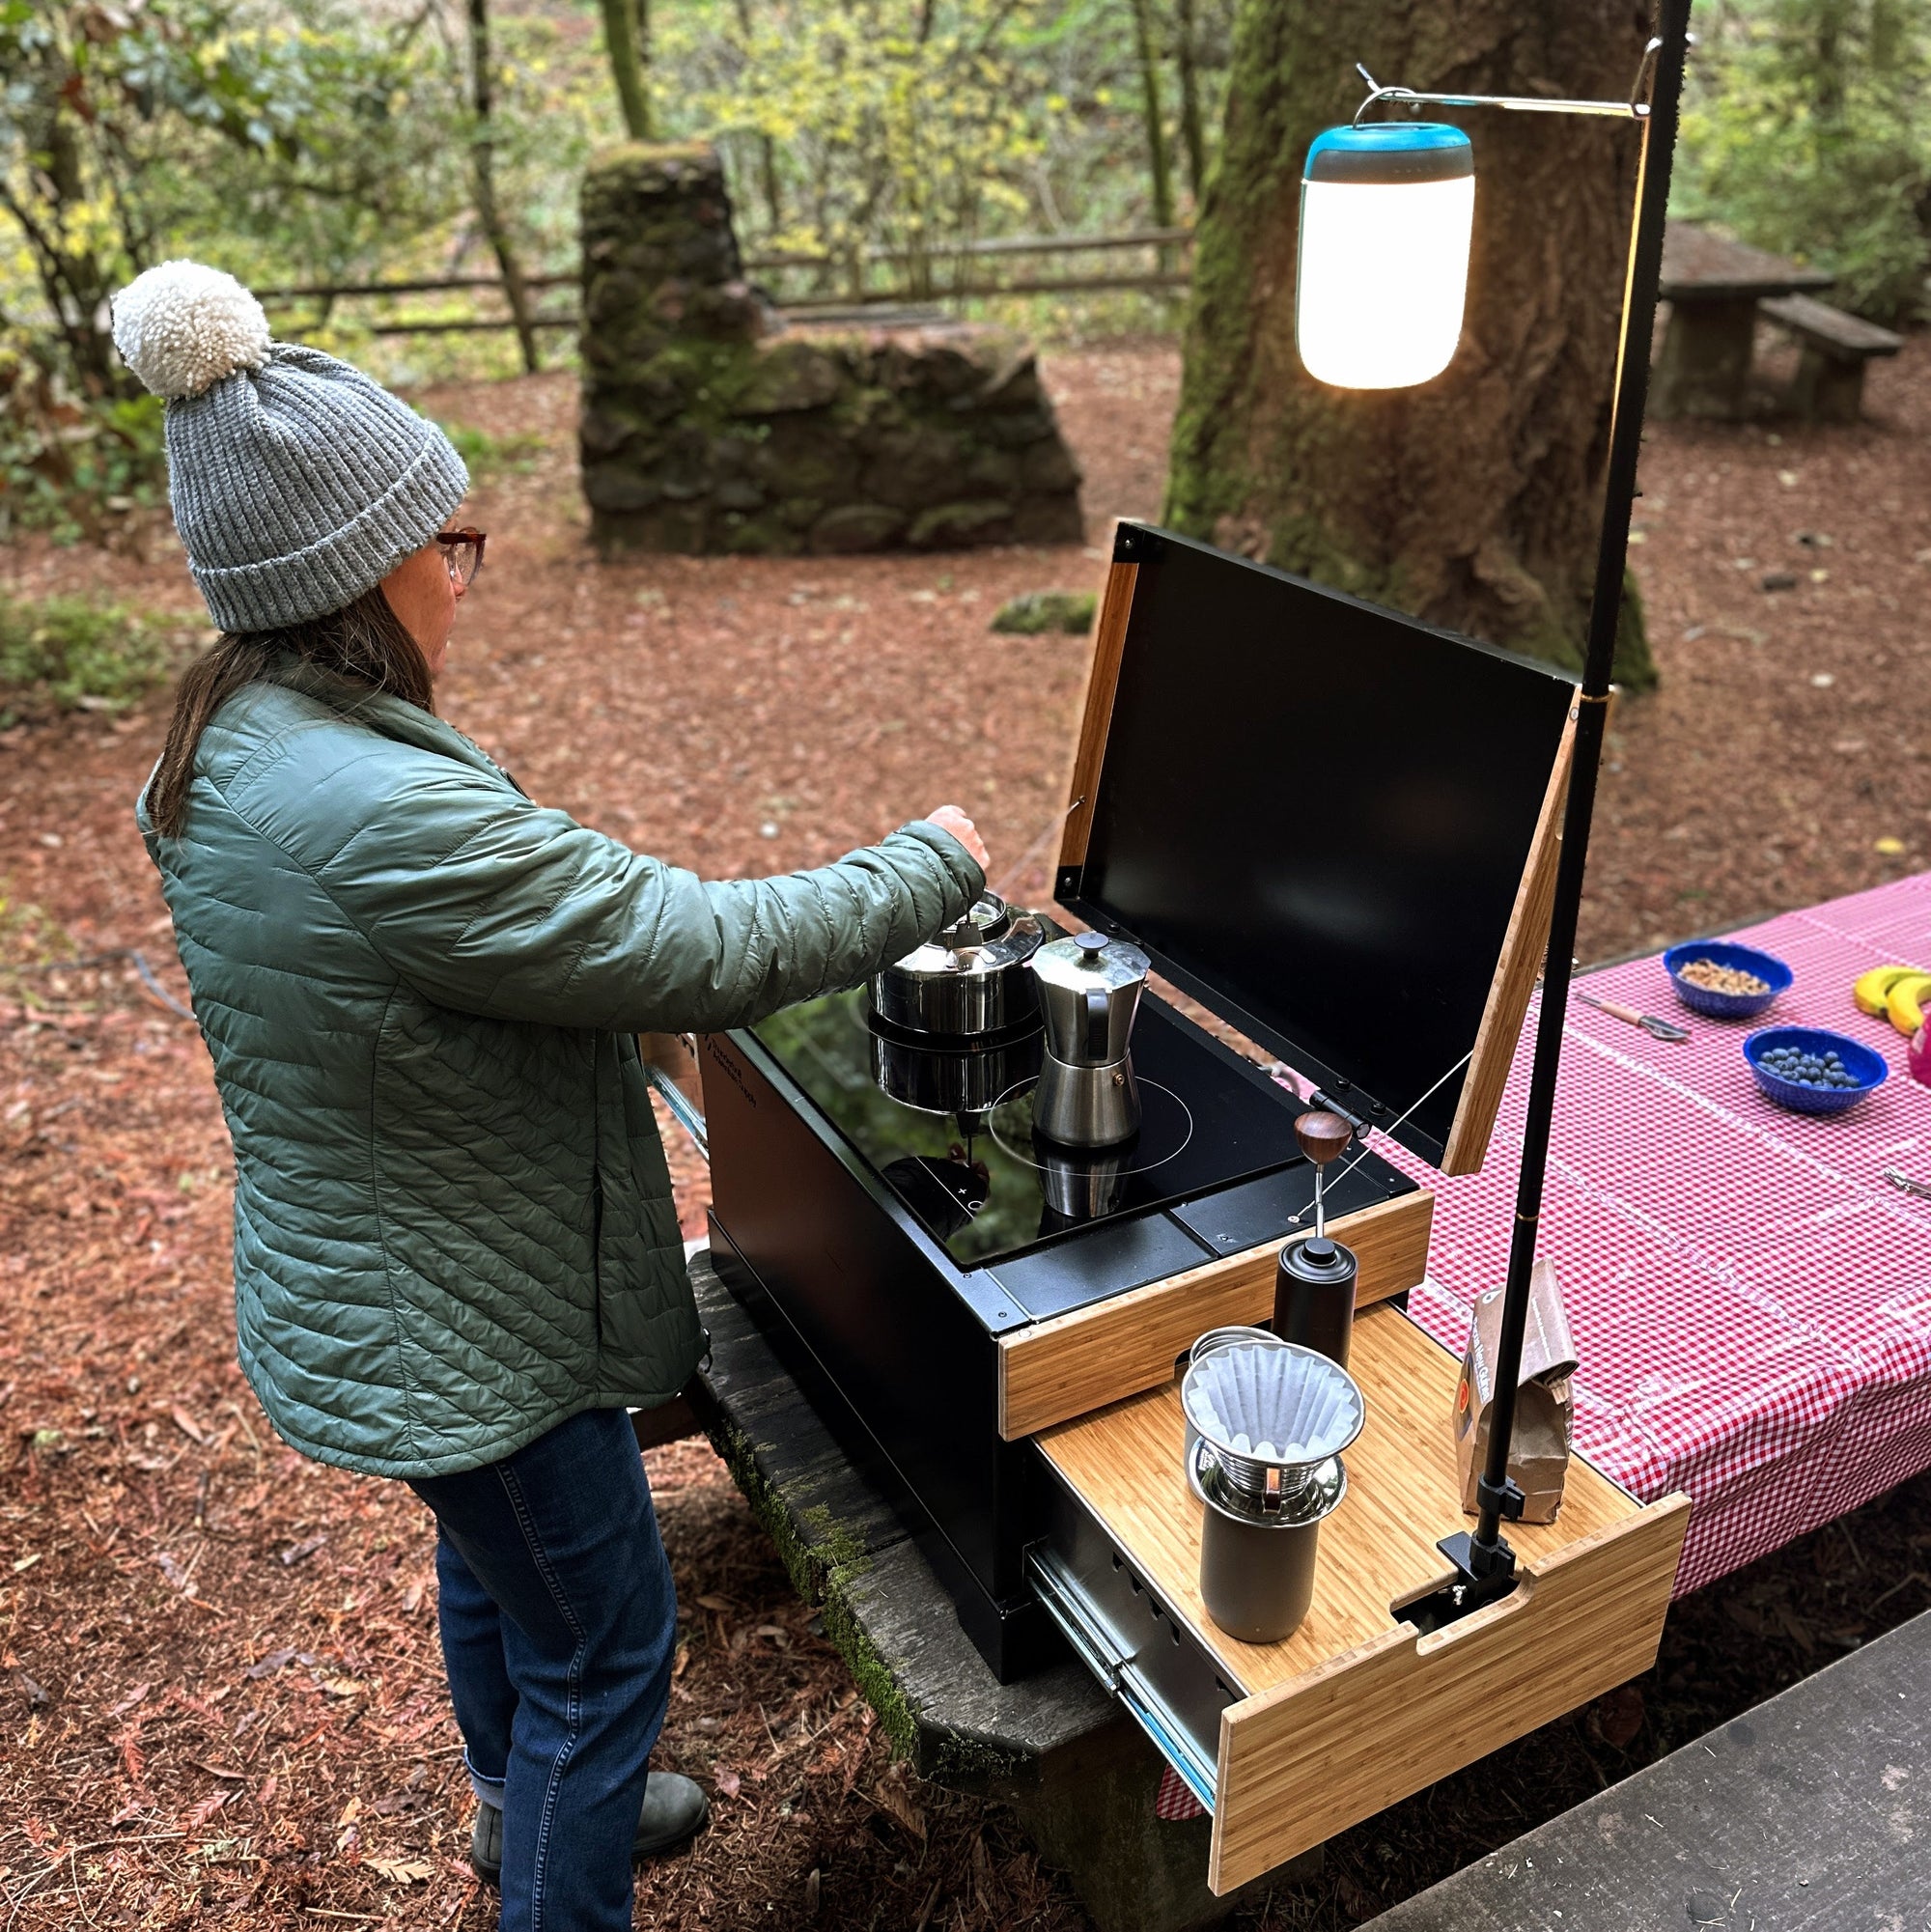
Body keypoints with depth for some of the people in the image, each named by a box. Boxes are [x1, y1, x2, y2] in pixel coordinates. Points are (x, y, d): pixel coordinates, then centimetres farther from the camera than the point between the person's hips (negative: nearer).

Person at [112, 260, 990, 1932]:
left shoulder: (231, 742, -3)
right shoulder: (387, 816, -36)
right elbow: (711, 953, -30)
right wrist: (933, 866, -15)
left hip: (366, 1283, 10)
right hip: (462, 1338, -10)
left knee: (497, 1567, 31)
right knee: (601, 1645, 12)